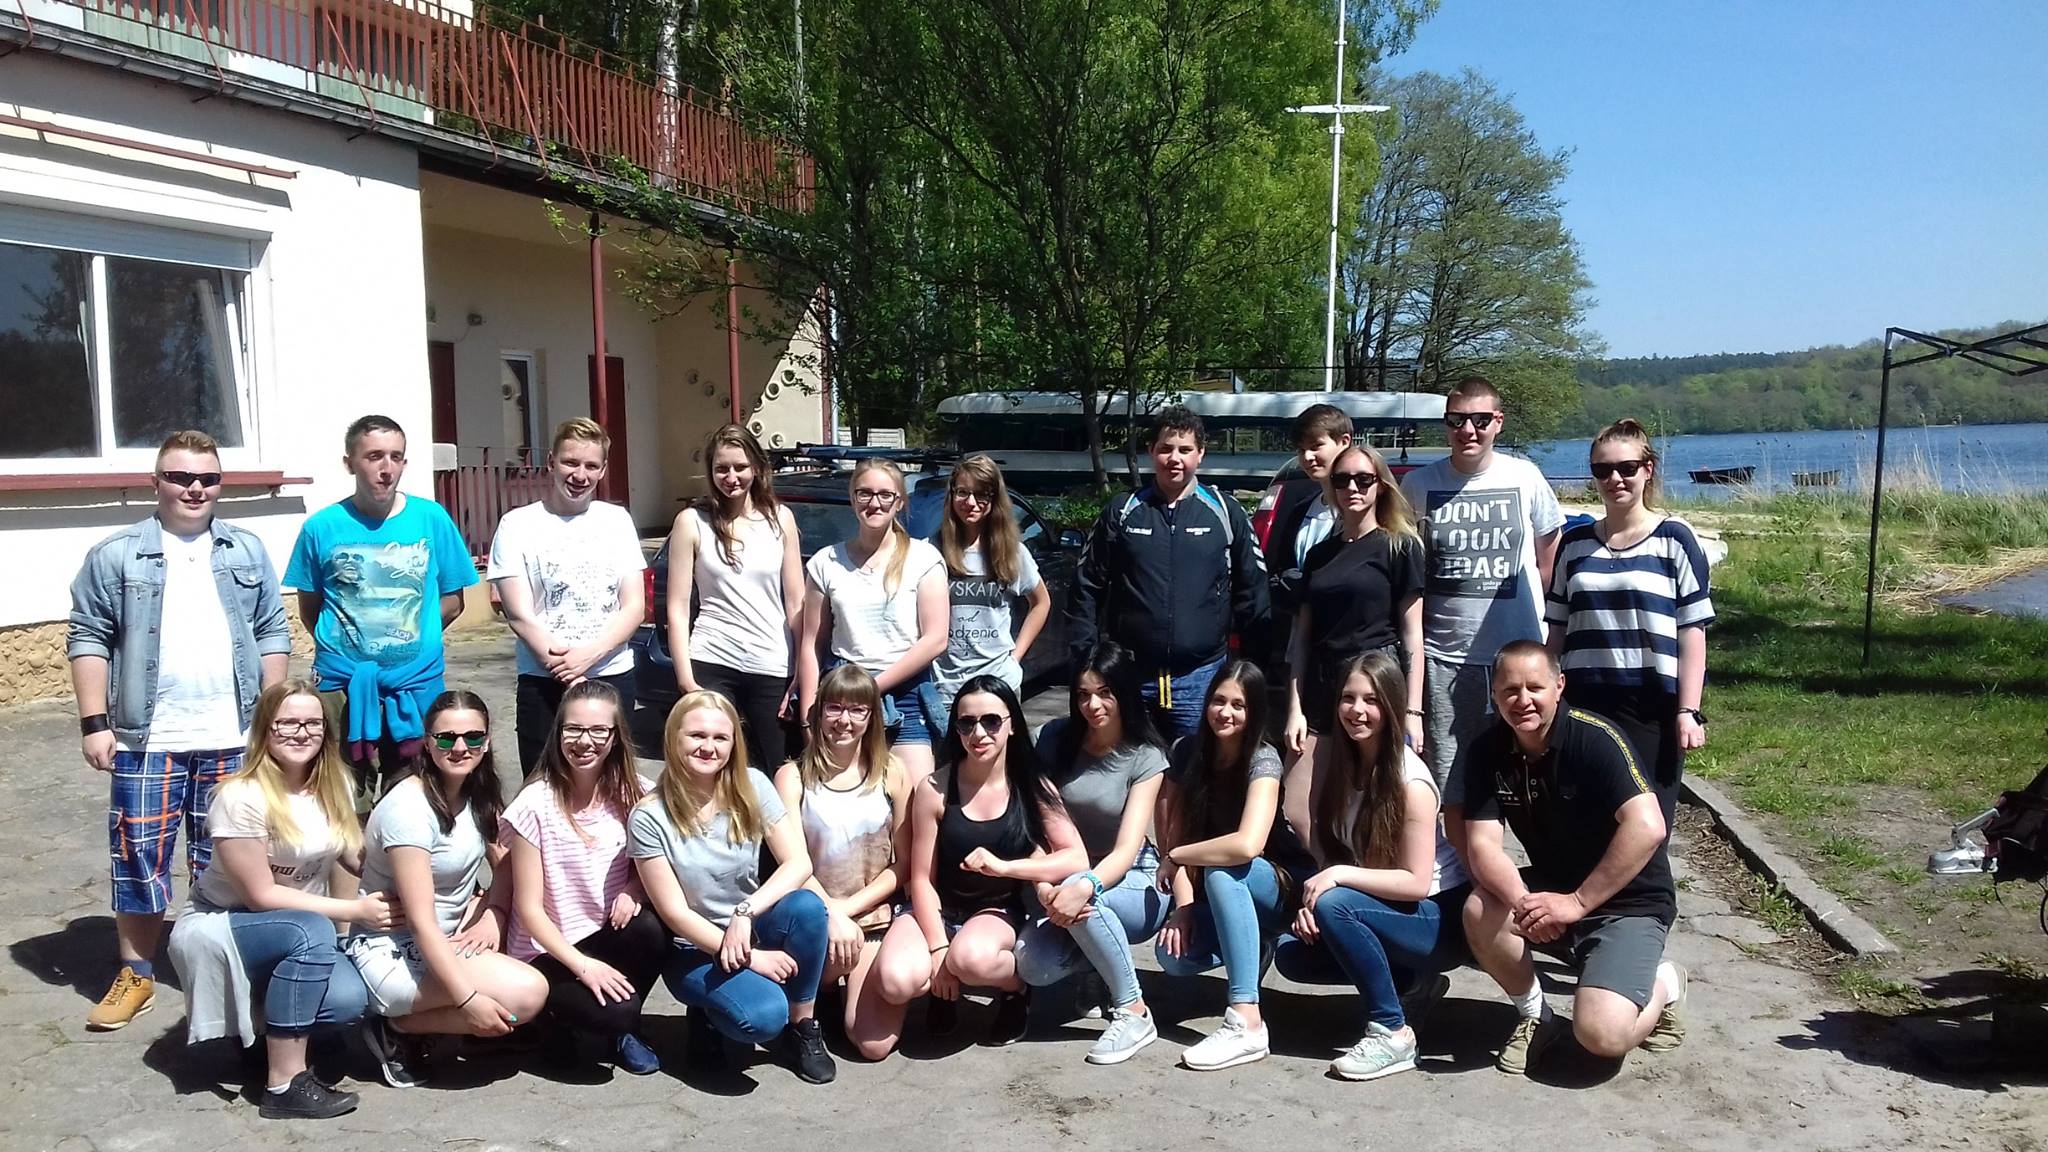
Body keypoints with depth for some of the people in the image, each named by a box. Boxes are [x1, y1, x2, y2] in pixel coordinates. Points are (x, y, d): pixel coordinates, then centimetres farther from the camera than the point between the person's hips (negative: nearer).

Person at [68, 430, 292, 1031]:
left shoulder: (248, 552, 8)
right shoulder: (115, 555, 1)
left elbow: (273, 635, 10)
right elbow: (89, 639, 0)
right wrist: (94, 723, -6)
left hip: (233, 740, 2)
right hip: (145, 740, -2)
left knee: (223, 859, 10)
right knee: (140, 856, 4)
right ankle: (136, 974, 17)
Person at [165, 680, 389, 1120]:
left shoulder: (335, 785, -4)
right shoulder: (241, 798, -23)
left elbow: (355, 856, 6)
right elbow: (262, 895, -22)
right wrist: (356, 911, -24)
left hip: (298, 935, 5)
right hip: (218, 927, -5)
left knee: (347, 1000, -25)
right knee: (311, 931, -37)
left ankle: (273, 1025, 10)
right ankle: (284, 1085, -26)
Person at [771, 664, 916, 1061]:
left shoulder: (891, 773, 1)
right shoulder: (793, 776, -2)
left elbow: (903, 863, 0)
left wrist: (848, 908, -11)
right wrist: (831, 914, -23)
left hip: (874, 919, 0)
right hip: (812, 919, 0)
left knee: (874, 1045, -13)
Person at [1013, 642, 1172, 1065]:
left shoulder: (1145, 757, -12)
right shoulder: (1057, 740, -4)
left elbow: (1127, 850, -21)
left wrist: (1085, 886, -42)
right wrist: (1044, 886, -29)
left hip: (1135, 884, -3)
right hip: (1070, 874, 3)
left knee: (1084, 900, -38)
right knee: (1033, 966, -25)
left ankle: (1134, 1014, -18)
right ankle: (1106, 958, 8)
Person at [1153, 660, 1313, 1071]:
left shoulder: (1263, 760, -21)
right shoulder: (1187, 751, -4)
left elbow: (1247, 845, -37)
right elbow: (1176, 835, -7)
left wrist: (1175, 857, -24)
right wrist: (1184, 906, -20)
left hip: (1283, 888, -5)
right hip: (1224, 898, 5)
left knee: (1221, 869, -37)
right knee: (1173, 955, -24)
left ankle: (1247, 1024, -38)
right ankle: (1253, 949, 11)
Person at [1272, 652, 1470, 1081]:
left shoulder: (1410, 781, -22)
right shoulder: (1338, 762, -2)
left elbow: (1416, 883, -23)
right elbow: (1329, 851, 3)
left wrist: (1339, 876, -28)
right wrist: (1312, 897, -15)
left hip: (1438, 917, -8)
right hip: (1379, 907, 8)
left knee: (1335, 905, -30)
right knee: (1292, 954, -8)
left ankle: (1393, 1032, -18)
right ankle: (1416, 981, 6)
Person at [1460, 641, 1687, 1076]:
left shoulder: (1595, 738, -21)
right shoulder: (1486, 752, -6)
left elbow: (1647, 827, -32)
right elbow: (1482, 844, -13)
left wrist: (1579, 902, -29)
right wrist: (1523, 903, -33)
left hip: (1627, 902, -5)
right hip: (1552, 889, 5)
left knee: (1600, 1034, -24)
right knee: (1480, 912, -26)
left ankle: (1663, 983, 10)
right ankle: (1534, 1016, 1)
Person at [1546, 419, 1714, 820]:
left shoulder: (1674, 540, 0)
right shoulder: (1575, 544, 10)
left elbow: (1692, 632, -2)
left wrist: (1689, 711, -9)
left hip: (1651, 708, -3)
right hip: (1582, 705, 3)